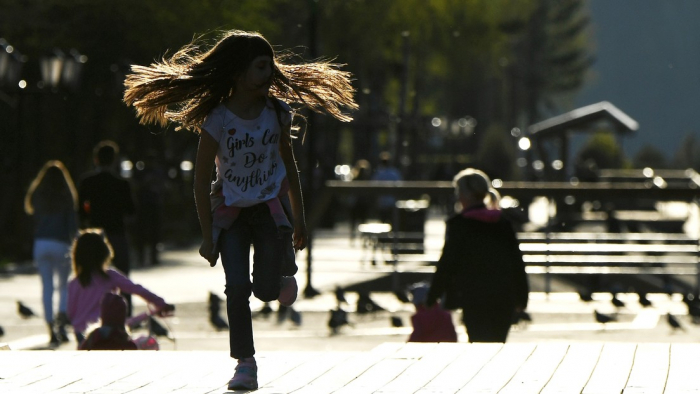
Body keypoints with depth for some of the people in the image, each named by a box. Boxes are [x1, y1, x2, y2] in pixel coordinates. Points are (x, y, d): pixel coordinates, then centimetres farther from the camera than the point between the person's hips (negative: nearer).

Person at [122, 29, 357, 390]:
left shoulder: (277, 112, -7)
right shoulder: (216, 122, -17)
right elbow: (201, 181, -10)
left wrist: (298, 217, 12)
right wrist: (207, 236, -8)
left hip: (271, 205, 2)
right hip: (231, 209, -2)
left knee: (266, 290, -8)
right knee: (237, 287, -13)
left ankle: (283, 270, 29)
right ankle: (245, 363, -1)